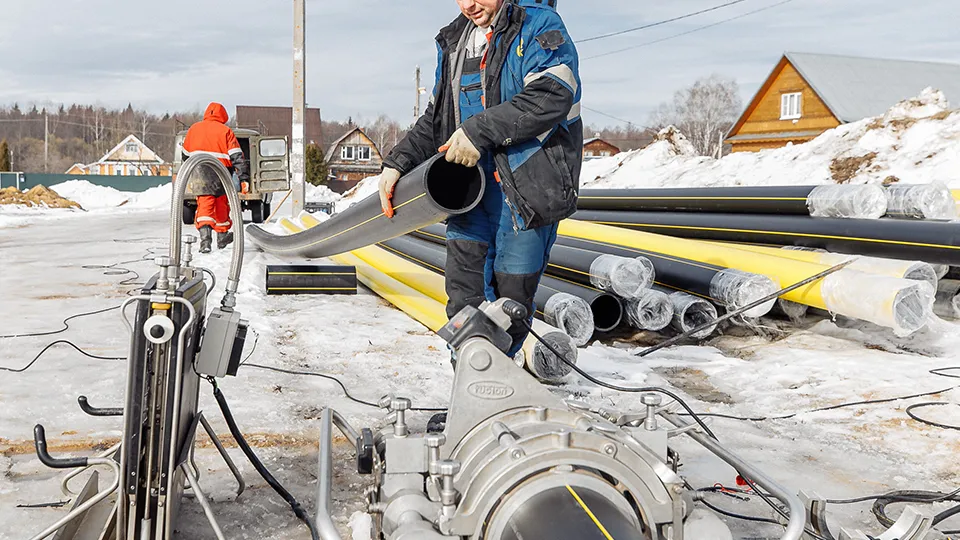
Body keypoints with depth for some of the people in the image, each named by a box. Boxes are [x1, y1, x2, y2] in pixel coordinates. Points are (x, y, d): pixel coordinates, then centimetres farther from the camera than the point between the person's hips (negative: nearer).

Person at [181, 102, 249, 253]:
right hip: (221, 176, -1)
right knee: (221, 204, 17)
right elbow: (237, 156, -5)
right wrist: (244, 178, -6)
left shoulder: (193, 129, 12)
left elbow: (186, 155, 20)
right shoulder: (225, 131, 2)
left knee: (205, 206, -5)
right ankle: (222, 238, 32)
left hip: (199, 175, 1)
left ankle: (205, 239, -25)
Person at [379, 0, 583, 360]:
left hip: (524, 182, -6)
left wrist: (479, 130, -22)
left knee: (512, 294, 2)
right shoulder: (454, 41, 19)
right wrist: (398, 163, 12)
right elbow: (436, 119, 24)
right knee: (464, 302, 4)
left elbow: (552, 95, -20)